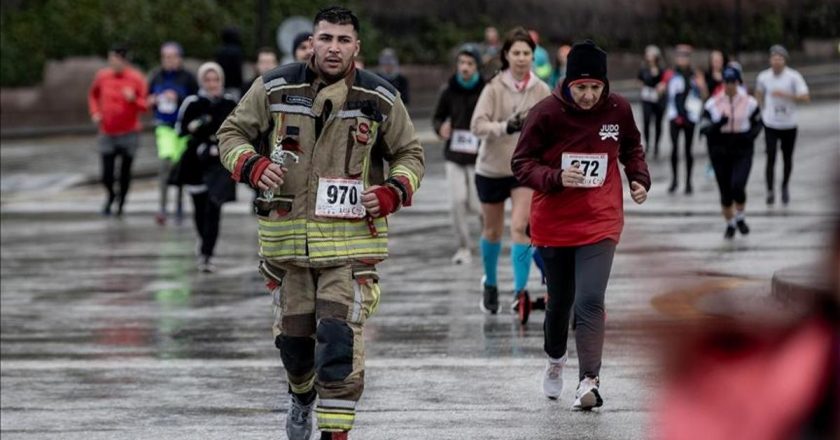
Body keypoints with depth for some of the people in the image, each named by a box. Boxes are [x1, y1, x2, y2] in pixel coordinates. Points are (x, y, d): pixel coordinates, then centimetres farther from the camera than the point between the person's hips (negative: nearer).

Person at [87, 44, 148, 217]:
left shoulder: (136, 78, -7)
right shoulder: (102, 76, 0)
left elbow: (145, 105, -5)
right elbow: (93, 95, 19)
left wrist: (133, 99, -24)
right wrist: (95, 112, 5)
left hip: (129, 133, -1)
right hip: (107, 132, 1)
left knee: (125, 171, 5)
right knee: (107, 174, -5)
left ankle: (121, 202, 26)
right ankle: (110, 196, 26)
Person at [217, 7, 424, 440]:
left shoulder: (381, 98, -1)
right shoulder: (276, 87, -2)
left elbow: (410, 153, 12)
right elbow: (232, 132, 9)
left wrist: (393, 192, -8)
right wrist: (252, 165, -12)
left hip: (351, 237, -2)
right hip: (287, 233, 2)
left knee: (340, 334, -15)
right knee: (292, 333, 12)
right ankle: (301, 396, 45)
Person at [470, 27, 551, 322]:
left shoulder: (542, 91, -3)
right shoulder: (494, 88, -10)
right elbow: (477, 124, -19)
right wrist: (505, 127, -35)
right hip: (492, 168, 0)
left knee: (520, 227, -16)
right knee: (492, 231, 13)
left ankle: (520, 292, -18)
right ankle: (490, 283, 37)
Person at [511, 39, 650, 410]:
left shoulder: (618, 110, -6)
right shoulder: (547, 112, -13)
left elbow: (632, 148, 15)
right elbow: (521, 163, -8)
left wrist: (639, 179, -2)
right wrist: (555, 178, -25)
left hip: (600, 223, 0)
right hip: (554, 223, 0)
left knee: (589, 302, -16)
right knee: (560, 300, 17)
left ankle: (589, 381, -17)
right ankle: (555, 359, 44)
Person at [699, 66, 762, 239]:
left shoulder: (749, 102, -1)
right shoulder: (713, 104, -3)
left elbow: (758, 123, 12)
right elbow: (704, 129, -6)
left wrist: (751, 134, -9)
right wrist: (718, 125, -26)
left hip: (742, 153, -1)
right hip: (720, 152, 1)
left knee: (737, 186, -19)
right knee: (725, 192, 5)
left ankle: (740, 218, 8)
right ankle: (730, 224, 29)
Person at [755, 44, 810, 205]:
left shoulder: (794, 76, -10)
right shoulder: (763, 77, -2)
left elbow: (805, 97, -16)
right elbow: (759, 93, 19)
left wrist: (785, 95, -25)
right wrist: (763, 109, 8)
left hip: (789, 124, 0)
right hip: (770, 124, 0)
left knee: (787, 159, 10)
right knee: (771, 158, -9)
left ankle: (785, 187, 31)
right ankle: (770, 191, -3)